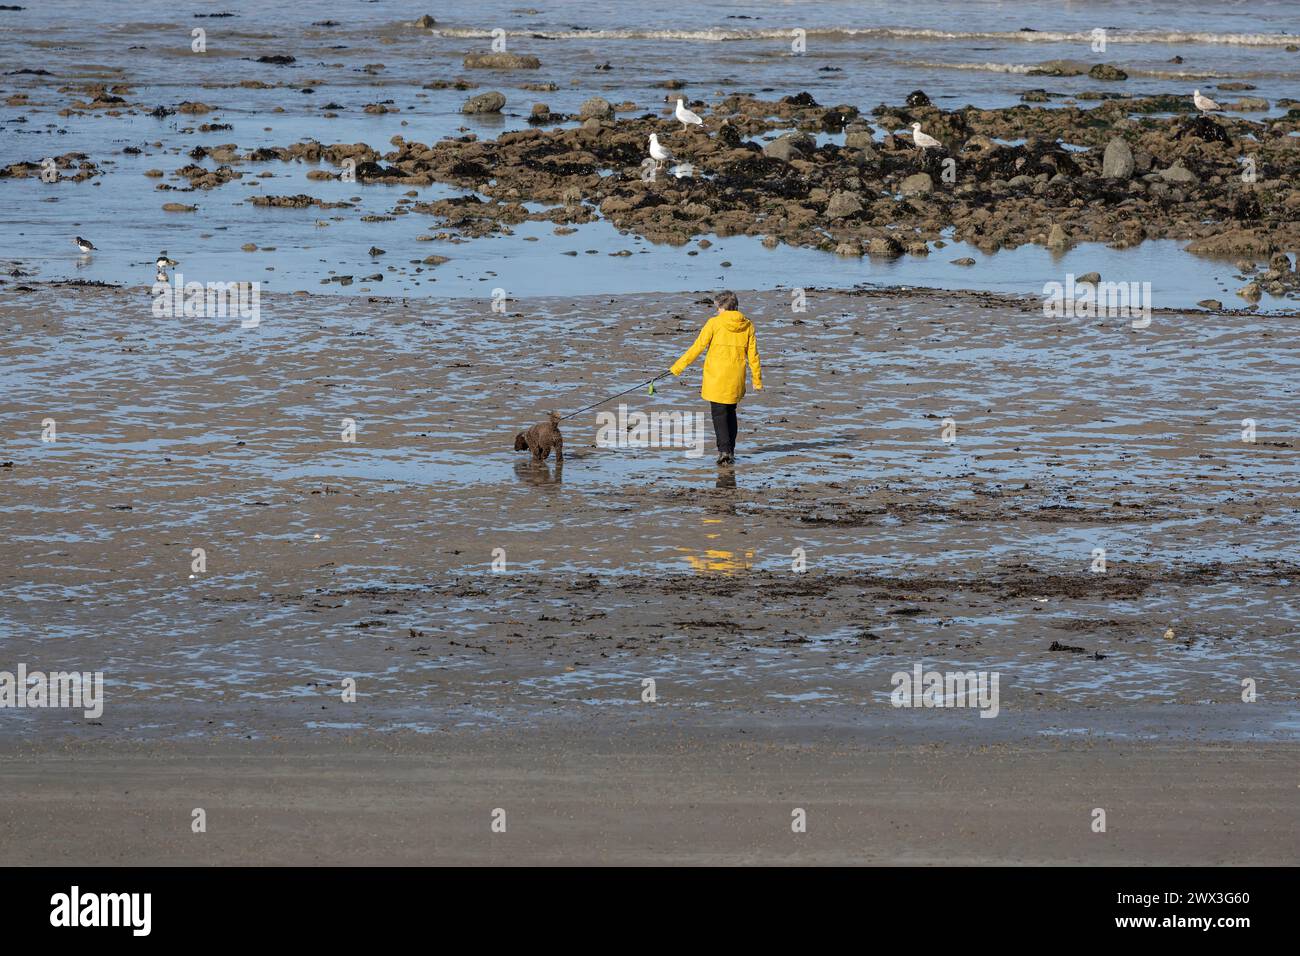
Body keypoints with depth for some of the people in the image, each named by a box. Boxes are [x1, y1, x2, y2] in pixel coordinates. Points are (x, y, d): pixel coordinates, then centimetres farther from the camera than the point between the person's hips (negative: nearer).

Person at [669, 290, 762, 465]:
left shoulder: (715, 323, -8)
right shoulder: (747, 326, 3)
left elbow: (697, 347, -7)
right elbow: (753, 355, 7)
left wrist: (678, 367, 0)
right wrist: (757, 379, 16)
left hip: (716, 377, -4)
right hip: (736, 379, 4)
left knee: (719, 414, -1)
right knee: (730, 413, 18)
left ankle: (724, 450, -14)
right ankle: (730, 452, 21)